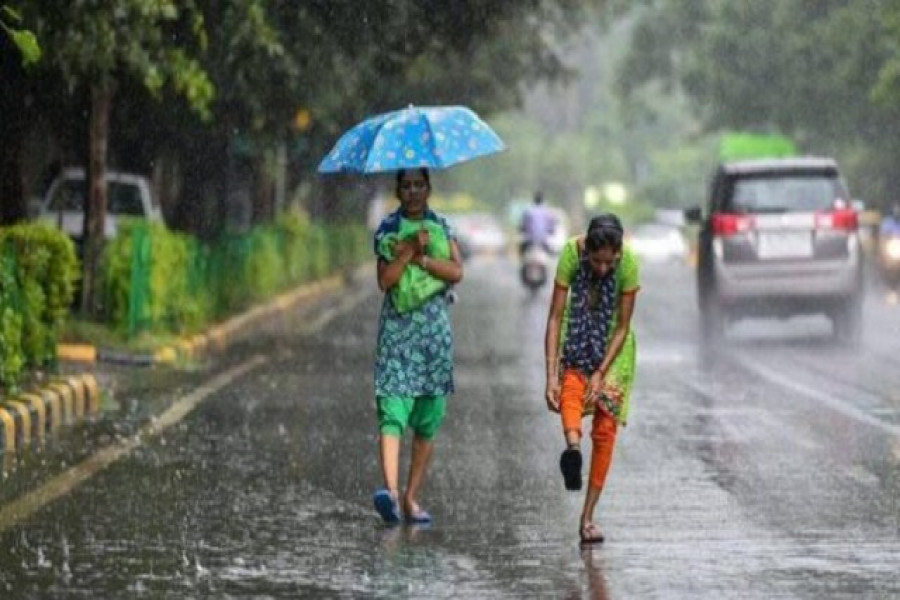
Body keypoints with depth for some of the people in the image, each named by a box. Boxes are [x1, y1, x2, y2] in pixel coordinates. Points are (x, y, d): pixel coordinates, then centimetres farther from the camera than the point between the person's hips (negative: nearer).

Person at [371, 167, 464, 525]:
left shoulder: (441, 227, 10)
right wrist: (411, 250, -17)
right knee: (392, 411, -18)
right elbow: (385, 280, -8)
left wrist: (419, 257, -12)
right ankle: (391, 489, -33)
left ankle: (411, 498, 10)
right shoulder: (388, 228, 4)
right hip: (397, 326, -3)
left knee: (428, 421, 4)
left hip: (435, 324, 3)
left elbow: (456, 272, -4)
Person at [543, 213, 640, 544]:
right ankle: (572, 445, -58)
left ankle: (587, 517, -2)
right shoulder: (571, 253, -26)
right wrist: (551, 375, -30)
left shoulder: (628, 263, -26)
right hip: (577, 334, 1)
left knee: (606, 429, -6)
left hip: (612, 344, -1)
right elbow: (555, 317, -24)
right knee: (570, 385, -32)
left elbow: (623, 327, -18)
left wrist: (601, 374, -25)